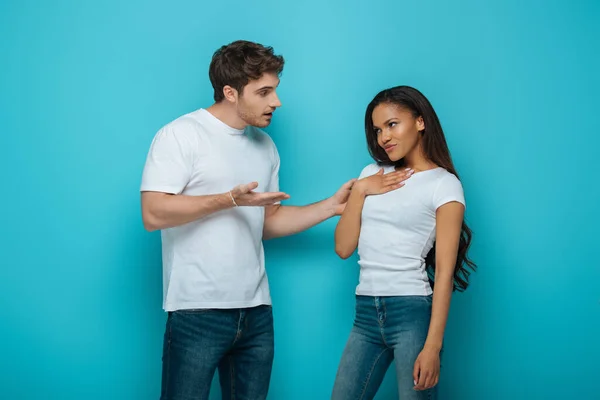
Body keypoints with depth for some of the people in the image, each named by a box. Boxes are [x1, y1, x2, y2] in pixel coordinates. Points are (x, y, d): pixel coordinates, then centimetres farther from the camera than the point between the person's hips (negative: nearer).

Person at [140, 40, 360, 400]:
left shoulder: (265, 146, 14)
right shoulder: (181, 135, -6)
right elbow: (153, 214, -15)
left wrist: (332, 206, 10)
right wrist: (230, 199, -20)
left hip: (256, 311, 6)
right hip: (198, 311, -6)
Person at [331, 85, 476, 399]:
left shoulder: (444, 184, -2)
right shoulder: (372, 173, 14)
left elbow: (444, 271, -9)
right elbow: (343, 248, 9)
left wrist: (433, 346, -15)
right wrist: (359, 190, -1)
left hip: (412, 312, -5)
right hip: (366, 312, 5)